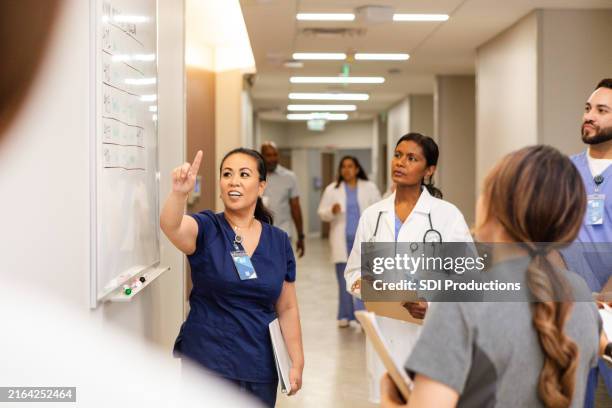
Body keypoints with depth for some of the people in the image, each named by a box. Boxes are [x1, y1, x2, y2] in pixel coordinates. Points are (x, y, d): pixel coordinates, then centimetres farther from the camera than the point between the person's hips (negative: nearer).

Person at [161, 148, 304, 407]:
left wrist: (297, 363, 4)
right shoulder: (206, 229, -6)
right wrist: (179, 192, -49)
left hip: (261, 367, 3)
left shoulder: (279, 241, 3)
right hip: (207, 364, -3)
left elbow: (287, 308, 8)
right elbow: (170, 225, -30)